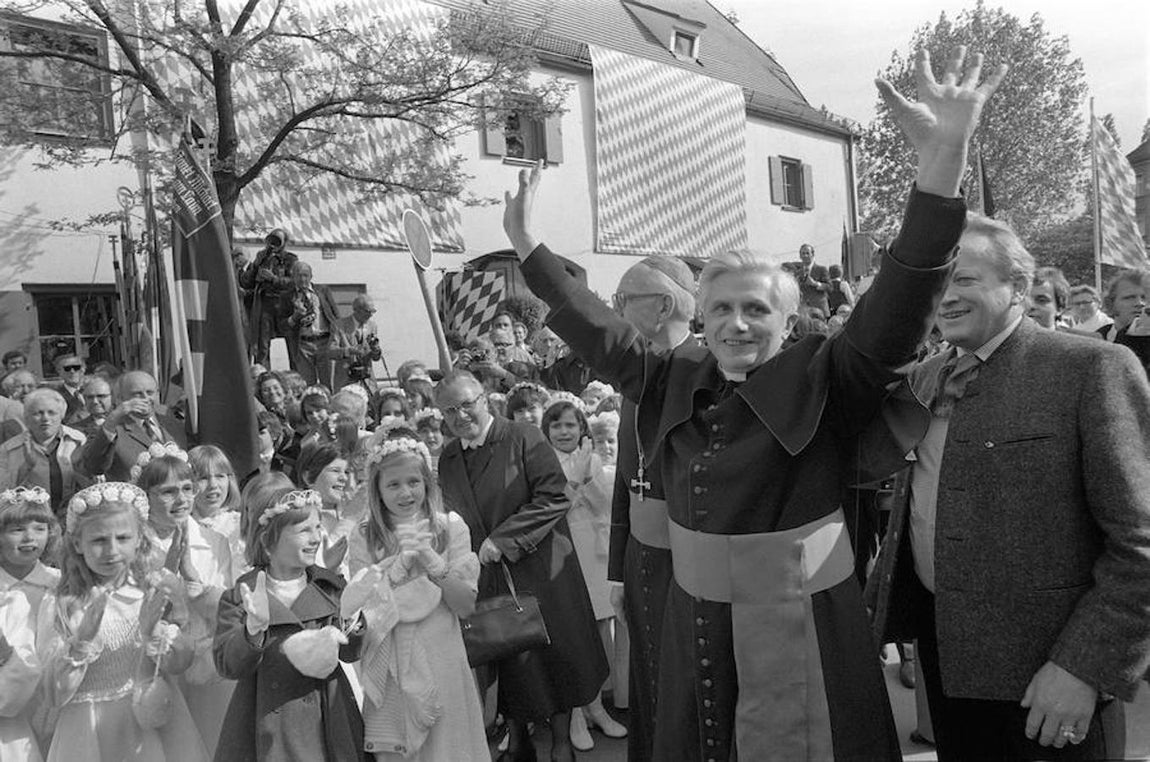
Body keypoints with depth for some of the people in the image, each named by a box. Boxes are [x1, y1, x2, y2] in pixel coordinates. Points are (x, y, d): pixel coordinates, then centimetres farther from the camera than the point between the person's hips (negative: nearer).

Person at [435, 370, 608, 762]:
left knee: (553, 654, 7)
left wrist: (502, 539, -19)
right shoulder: (447, 457, 7)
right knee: (508, 665, 12)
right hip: (485, 579, 4)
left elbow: (554, 498, -16)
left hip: (538, 571, -4)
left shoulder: (524, 439, -10)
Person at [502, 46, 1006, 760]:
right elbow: (601, 333, 12)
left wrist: (942, 159, -36)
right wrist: (525, 240, 14)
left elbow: (898, 307, -23)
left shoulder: (822, 379, -10)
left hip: (800, 625, -4)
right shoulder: (677, 380, 2)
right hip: (696, 616, 5)